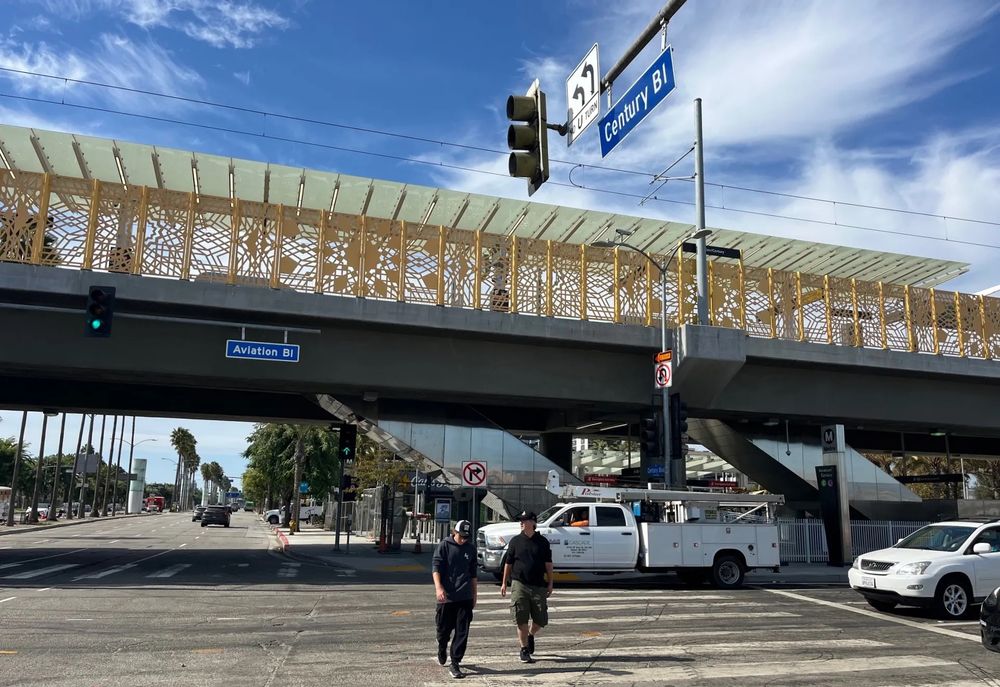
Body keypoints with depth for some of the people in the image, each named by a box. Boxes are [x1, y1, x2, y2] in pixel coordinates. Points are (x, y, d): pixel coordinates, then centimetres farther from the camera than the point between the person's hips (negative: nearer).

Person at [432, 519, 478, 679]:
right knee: (444, 629, 10)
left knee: (462, 632, -3)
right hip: (446, 597, -2)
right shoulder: (444, 546, -3)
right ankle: (442, 650, 41)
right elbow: (436, 567, -10)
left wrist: (475, 594, 20)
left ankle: (455, 664, 4)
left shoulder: (471, 548, 10)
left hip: (465, 598, 3)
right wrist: (438, 587, -24)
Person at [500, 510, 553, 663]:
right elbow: (508, 563, 8)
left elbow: (548, 564, 7)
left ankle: (530, 635, 35)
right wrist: (504, 583, 6)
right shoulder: (515, 541, 3)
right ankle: (524, 650, 12)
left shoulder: (542, 542, 4)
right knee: (521, 620, -1)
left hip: (538, 586, 1)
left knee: (541, 620, 4)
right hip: (519, 585, -1)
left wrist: (550, 583, 3)